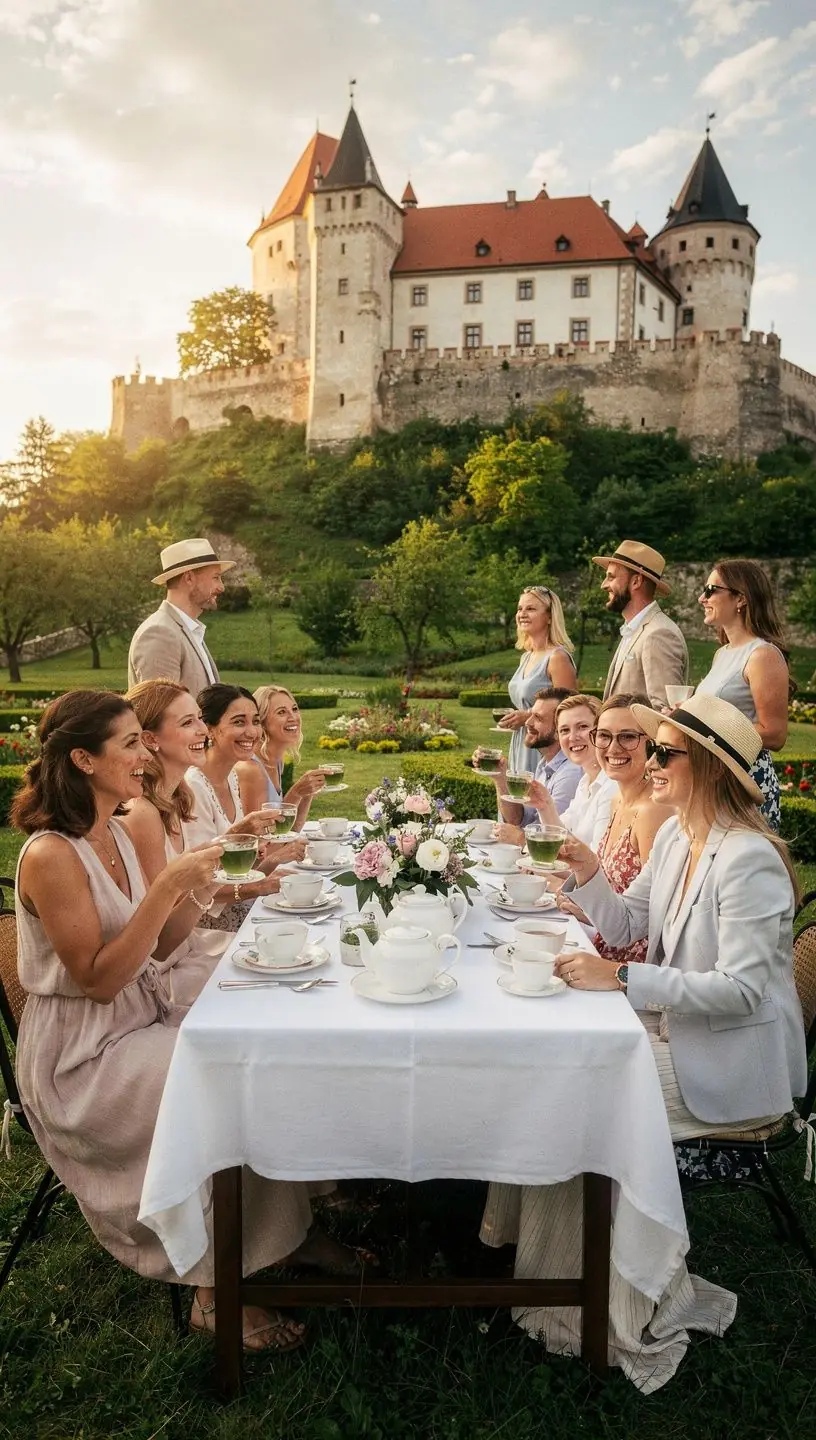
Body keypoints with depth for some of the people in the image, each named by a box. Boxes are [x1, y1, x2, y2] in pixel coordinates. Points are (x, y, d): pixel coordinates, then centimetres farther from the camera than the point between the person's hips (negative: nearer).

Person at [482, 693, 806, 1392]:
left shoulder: (747, 859, -24)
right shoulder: (675, 836, 3)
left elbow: (741, 990, -27)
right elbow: (625, 924, 10)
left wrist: (623, 979, -30)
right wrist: (589, 875, -8)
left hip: (733, 1060, -8)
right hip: (674, 1029, 8)